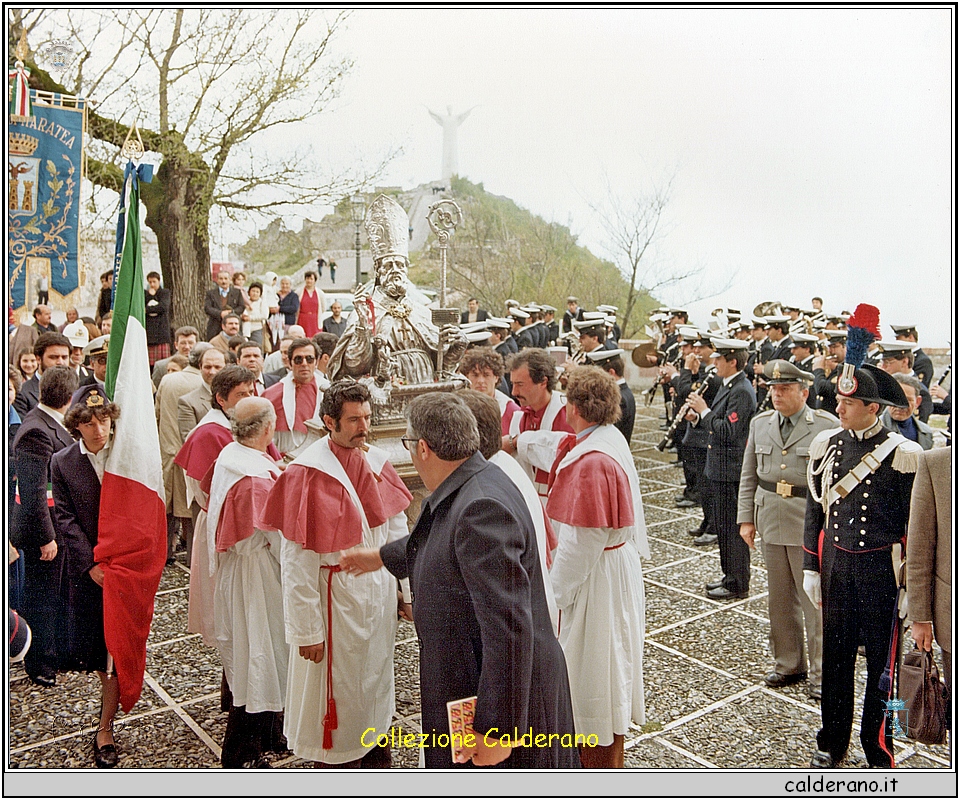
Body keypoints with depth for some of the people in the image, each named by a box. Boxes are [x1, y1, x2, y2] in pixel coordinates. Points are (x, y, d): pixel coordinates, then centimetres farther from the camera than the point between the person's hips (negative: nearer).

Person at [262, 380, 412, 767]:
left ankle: (377, 760, 43)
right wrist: (307, 629, -16)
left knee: (376, 681, 22)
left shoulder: (377, 461, -1)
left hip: (379, 592, 6)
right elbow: (297, 560, -18)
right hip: (337, 599, -6)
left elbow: (397, 528, 8)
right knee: (339, 690, 11)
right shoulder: (308, 473, -19)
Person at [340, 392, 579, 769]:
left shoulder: (481, 508, -30)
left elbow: (508, 628, -32)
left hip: (501, 697, -9)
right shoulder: (462, 492, 2)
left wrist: (497, 728, -28)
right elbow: (434, 545, 25)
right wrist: (382, 556, 39)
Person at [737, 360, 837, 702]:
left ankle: (819, 672, 17)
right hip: (771, 521, 5)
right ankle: (788, 664, 30)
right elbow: (748, 475, 11)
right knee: (780, 598, 14)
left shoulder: (827, 426, -6)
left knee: (815, 600, 2)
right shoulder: (760, 423, 8)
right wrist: (746, 517, 7)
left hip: (811, 524, -4)